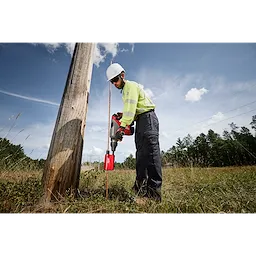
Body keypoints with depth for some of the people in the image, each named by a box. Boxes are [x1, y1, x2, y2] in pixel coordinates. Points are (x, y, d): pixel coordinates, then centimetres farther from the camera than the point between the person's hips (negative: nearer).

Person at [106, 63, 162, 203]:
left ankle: (154, 191, -21)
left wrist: (122, 127, -25)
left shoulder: (131, 86, -4)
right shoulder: (125, 91, 27)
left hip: (147, 118, -10)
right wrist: (123, 116, 2)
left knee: (150, 151, -19)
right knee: (140, 153, 4)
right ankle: (140, 185, 8)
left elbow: (131, 108, -19)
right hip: (140, 121, 10)